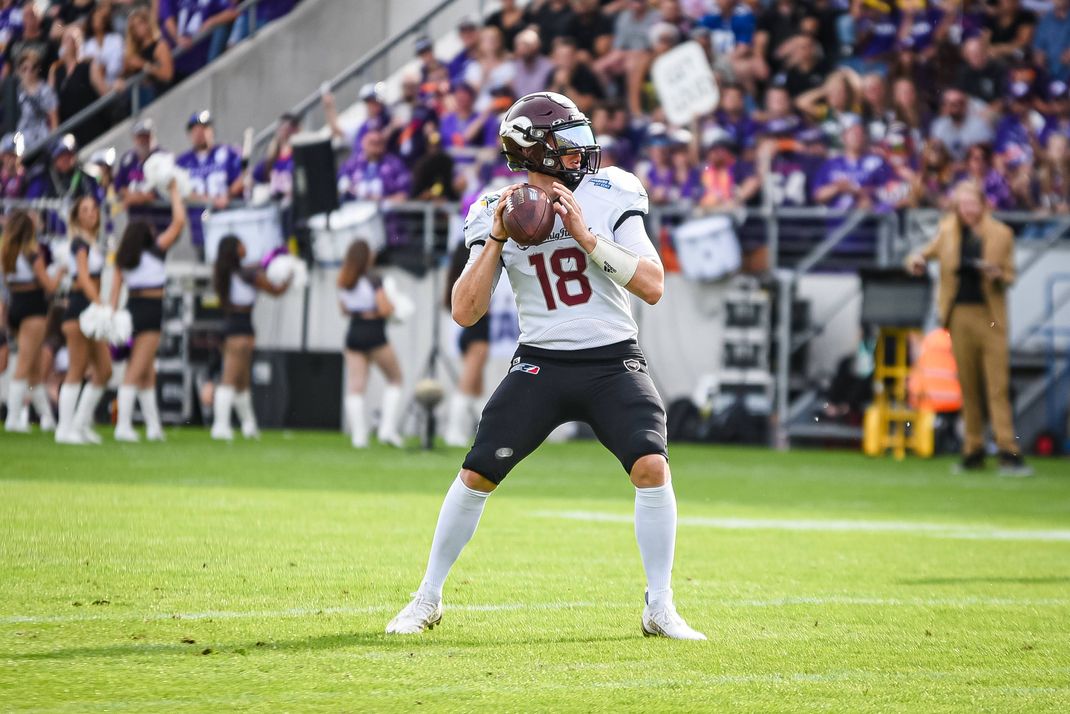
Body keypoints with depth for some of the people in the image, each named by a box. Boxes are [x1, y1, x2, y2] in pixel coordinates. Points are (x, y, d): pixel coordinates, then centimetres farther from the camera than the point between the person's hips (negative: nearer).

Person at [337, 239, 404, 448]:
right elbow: (384, 309, -18)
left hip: (353, 335, 5)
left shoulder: (343, 282, 6)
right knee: (395, 379, 12)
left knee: (355, 388, 4)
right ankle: (388, 427, 1)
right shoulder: (373, 280, -13)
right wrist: (392, 308, 2)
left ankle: (358, 434, -4)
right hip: (374, 335, -5)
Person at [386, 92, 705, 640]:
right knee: (477, 473, -5)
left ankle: (660, 609, -7)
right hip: (541, 364, 1)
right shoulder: (499, 213, -1)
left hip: (613, 363, -1)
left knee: (652, 467, -20)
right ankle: (427, 600, 13)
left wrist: (586, 237, -17)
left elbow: (653, 287, -11)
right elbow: (465, 313, -5)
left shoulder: (609, 197, -3)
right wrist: (497, 239, -14)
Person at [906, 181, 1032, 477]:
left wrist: (997, 275, -17)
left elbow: (1009, 277, 5)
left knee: (998, 385, -8)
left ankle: (1008, 452, -12)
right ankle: (973, 452, 14)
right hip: (960, 314, 2)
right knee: (968, 386, 6)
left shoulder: (1001, 234, 0)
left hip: (991, 316, -2)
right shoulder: (948, 230, 6)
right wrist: (916, 260, -5)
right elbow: (929, 252, 19)